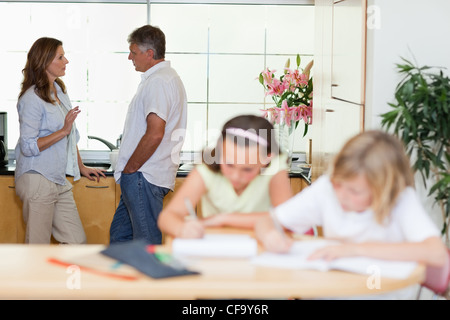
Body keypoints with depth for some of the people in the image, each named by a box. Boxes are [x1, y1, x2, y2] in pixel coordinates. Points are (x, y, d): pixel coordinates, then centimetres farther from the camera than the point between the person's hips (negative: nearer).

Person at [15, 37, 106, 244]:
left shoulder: (59, 91, 13)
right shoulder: (32, 99, -14)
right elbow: (28, 146, -18)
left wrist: (81, 167, 27)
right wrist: (63, 131, -21)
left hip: (59, 180, 9)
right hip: (37, 180, -9)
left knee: (77, 241, 6)